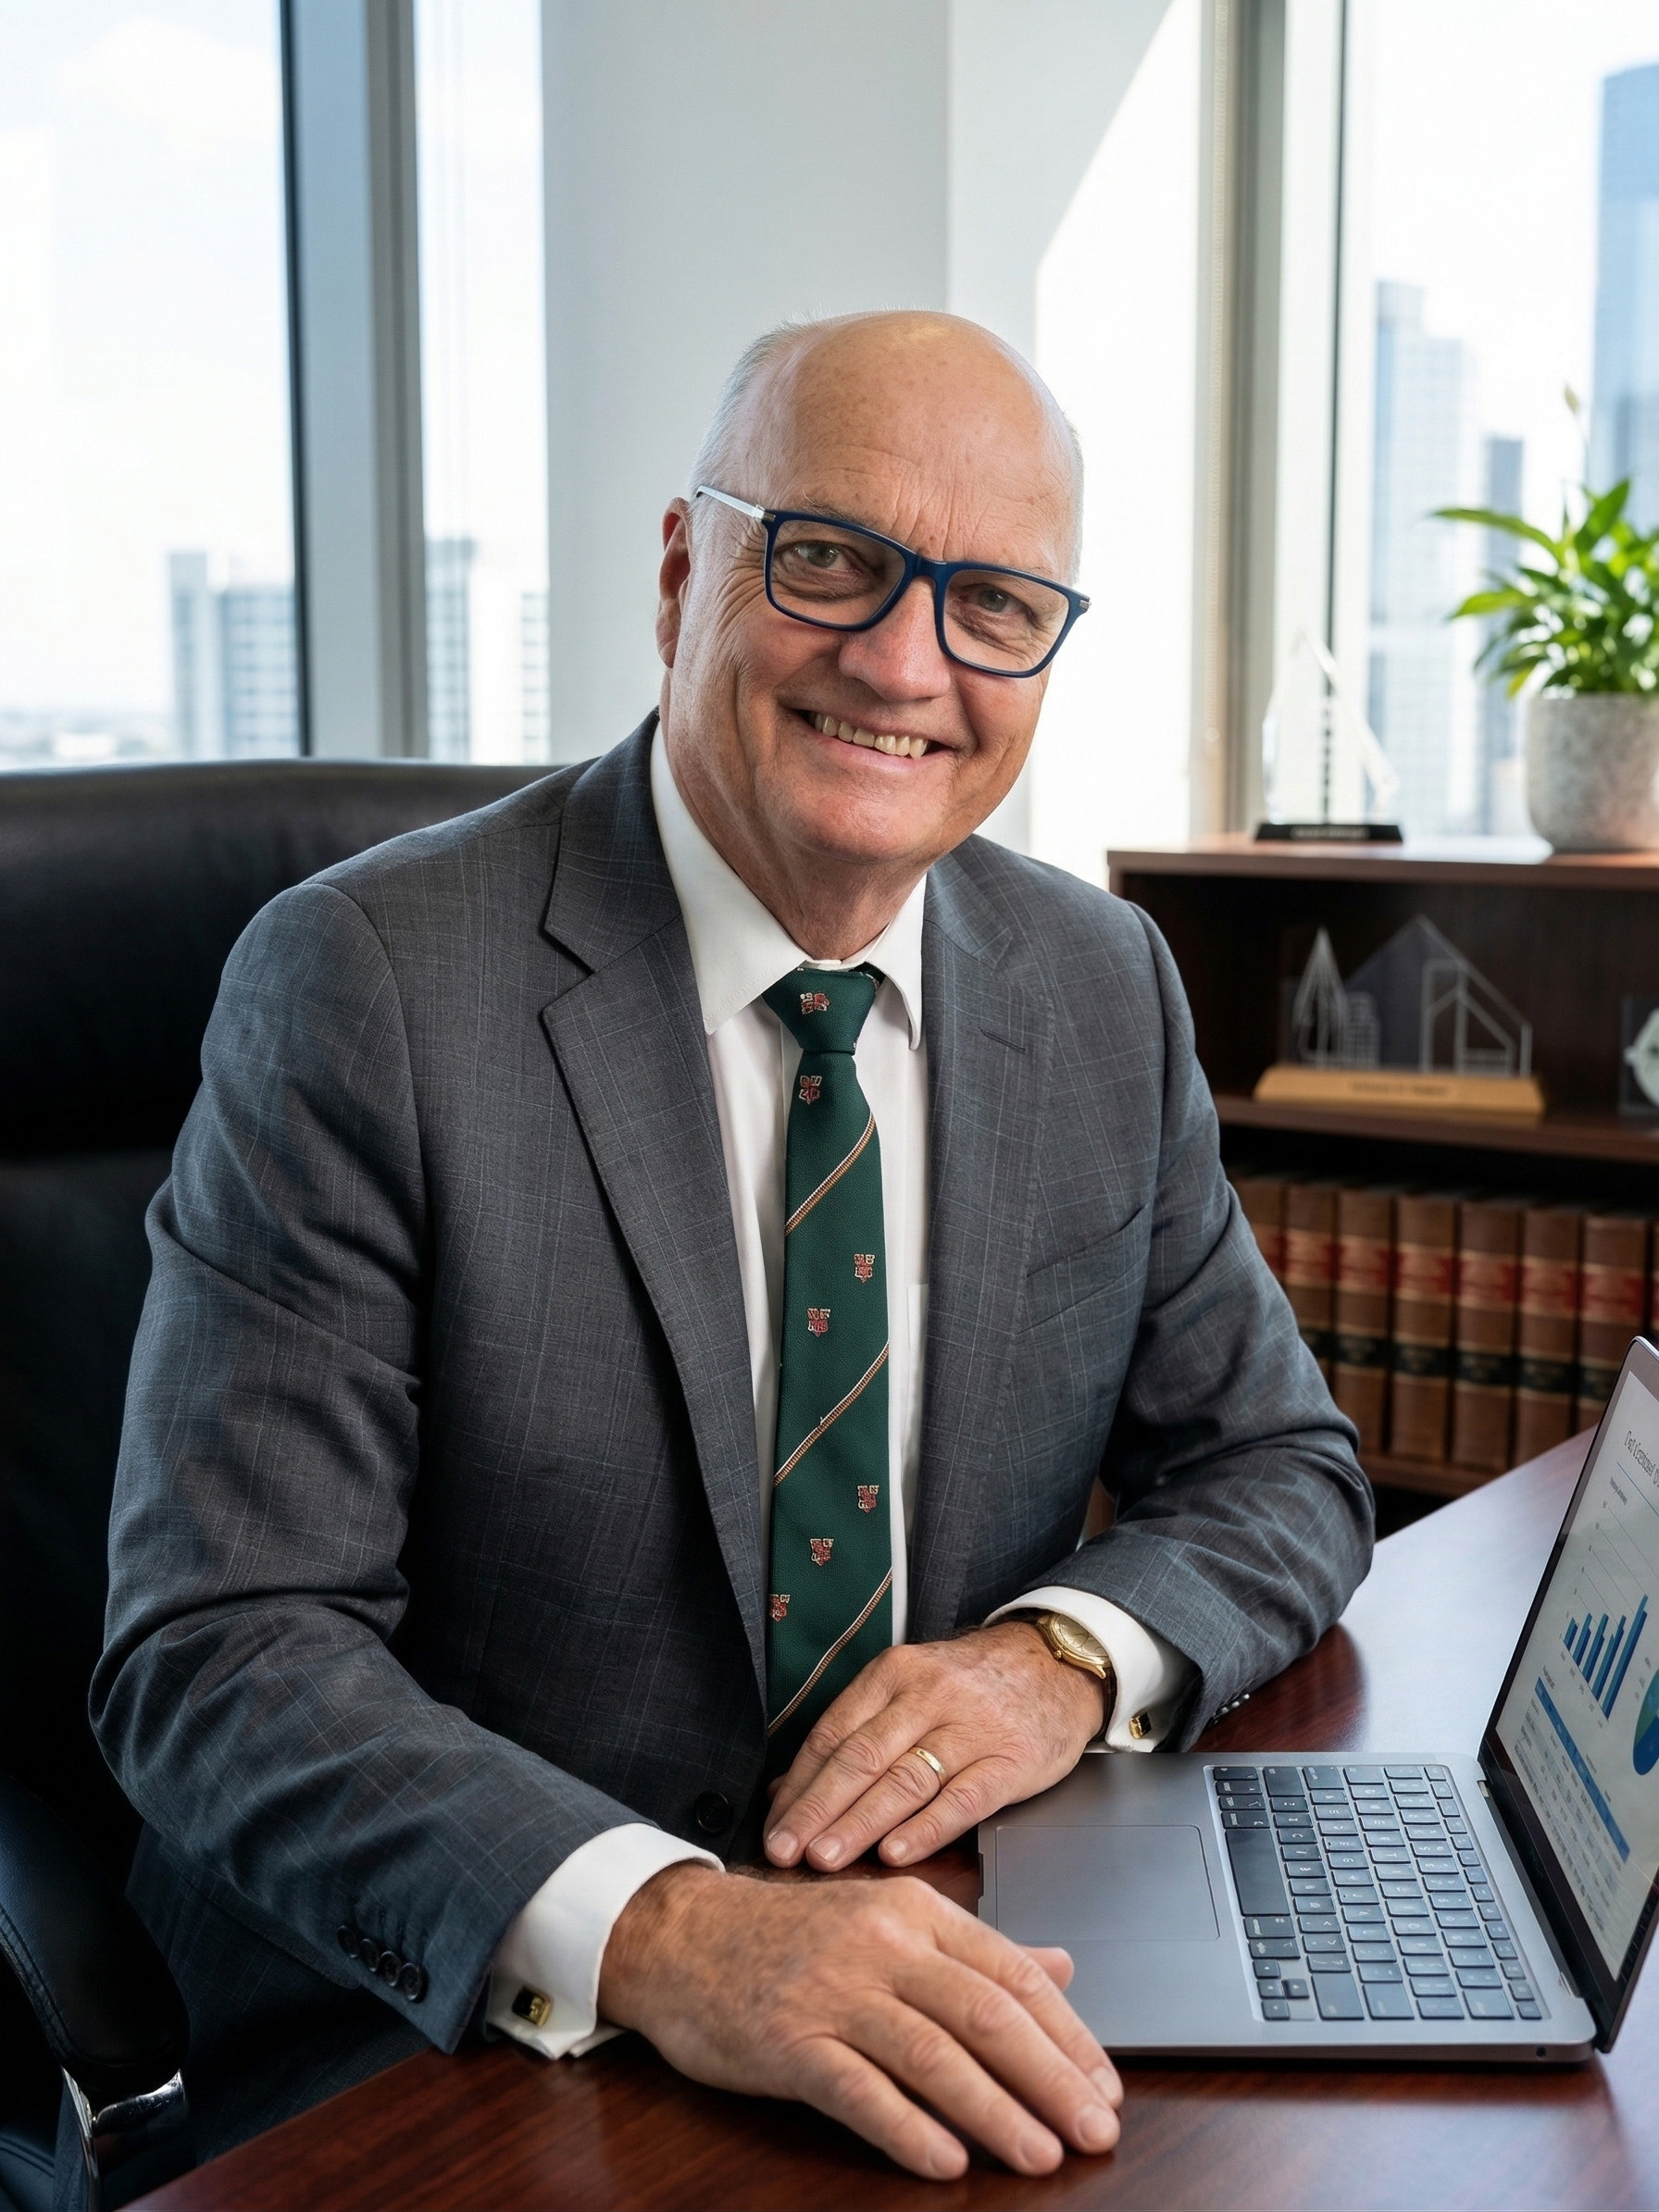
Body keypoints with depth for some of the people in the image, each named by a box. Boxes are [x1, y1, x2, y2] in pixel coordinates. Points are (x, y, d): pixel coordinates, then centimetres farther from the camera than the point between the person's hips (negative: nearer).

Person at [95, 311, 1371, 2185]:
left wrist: (1071, 1653, -11)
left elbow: (1282, 1470, 10)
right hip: (449, 2045, -4)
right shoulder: (367, 985, -13)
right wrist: (648, 1929, -33)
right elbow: (219, 1652, -17)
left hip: (956, 2011, 4)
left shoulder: (1107, 992, 3)